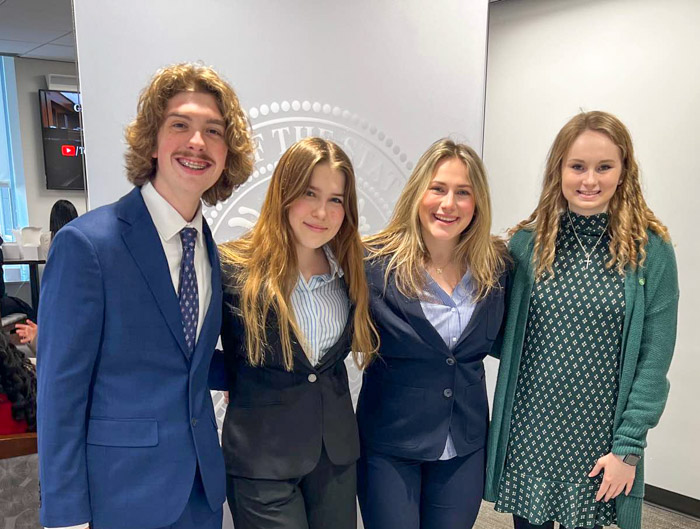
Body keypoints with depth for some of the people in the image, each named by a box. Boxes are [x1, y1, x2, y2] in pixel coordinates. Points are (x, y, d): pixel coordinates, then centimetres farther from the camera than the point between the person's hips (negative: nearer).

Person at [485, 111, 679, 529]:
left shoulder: (651, 251, -6)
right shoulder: (528, 243, -2)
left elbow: (654, 359, -5)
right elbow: (504, 337, 4)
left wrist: (629, 446, -7)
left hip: (599, 442, -1)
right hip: (528, 433, 1)